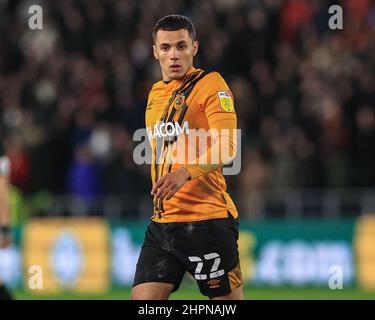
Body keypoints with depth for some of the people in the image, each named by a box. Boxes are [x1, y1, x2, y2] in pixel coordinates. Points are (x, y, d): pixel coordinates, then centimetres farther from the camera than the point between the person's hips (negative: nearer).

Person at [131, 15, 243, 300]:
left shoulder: (210, 84, -6)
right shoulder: (156, 93, 17)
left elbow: (226, 148, -18)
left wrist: (186, 173, -32)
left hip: (207, 220, -7)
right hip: (162, 221, 7)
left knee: (229, 298, -2)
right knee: (143, 298, -3)